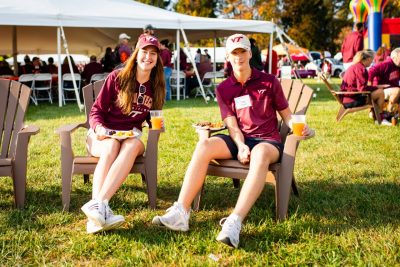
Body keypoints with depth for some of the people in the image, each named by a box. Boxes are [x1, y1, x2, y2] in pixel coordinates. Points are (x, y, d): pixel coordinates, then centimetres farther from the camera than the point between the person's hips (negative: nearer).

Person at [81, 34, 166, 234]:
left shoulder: (156, 88, 9)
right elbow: (96, 110, 0)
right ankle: (100, 209, -57)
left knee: (133, 144, -38)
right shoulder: (117, 78, -1)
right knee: (112, 146, -39)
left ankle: (97, 204, -54)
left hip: (131, 137, 2)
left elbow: (152, 117, 21)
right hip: (103, 135, -1)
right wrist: (99, 127, -21)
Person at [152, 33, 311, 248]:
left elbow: (287, 116, 9)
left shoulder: (269, 81, 6)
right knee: (205, 145, -28)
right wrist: (241, 146, -20)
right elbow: (232, 126, 0)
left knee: (260, 154, -40)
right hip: (239, 140, 3)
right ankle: (180, 213, -37)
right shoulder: (223, 89, 10)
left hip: (268, 141, -2)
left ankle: (234, 223, -53)